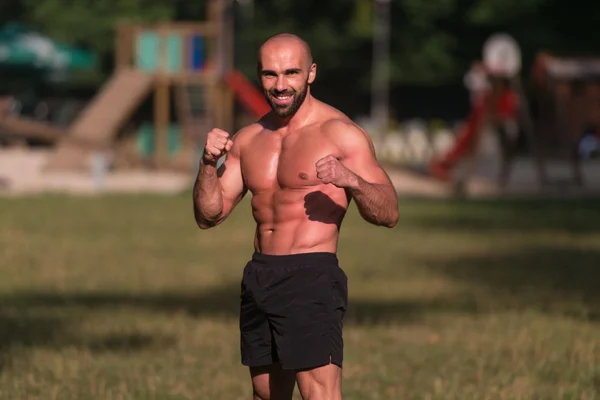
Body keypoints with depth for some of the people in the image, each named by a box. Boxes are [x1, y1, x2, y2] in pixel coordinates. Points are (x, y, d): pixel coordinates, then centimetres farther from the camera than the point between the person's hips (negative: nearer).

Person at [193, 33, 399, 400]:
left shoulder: (340, 133, -7)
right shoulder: (248, 140, 12)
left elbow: (390, 214, -10)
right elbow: (208, 216, 11)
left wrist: (352, 181, -29)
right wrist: (208, 164, -7)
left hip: (312, 278, -7)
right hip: (259, 279, 7)